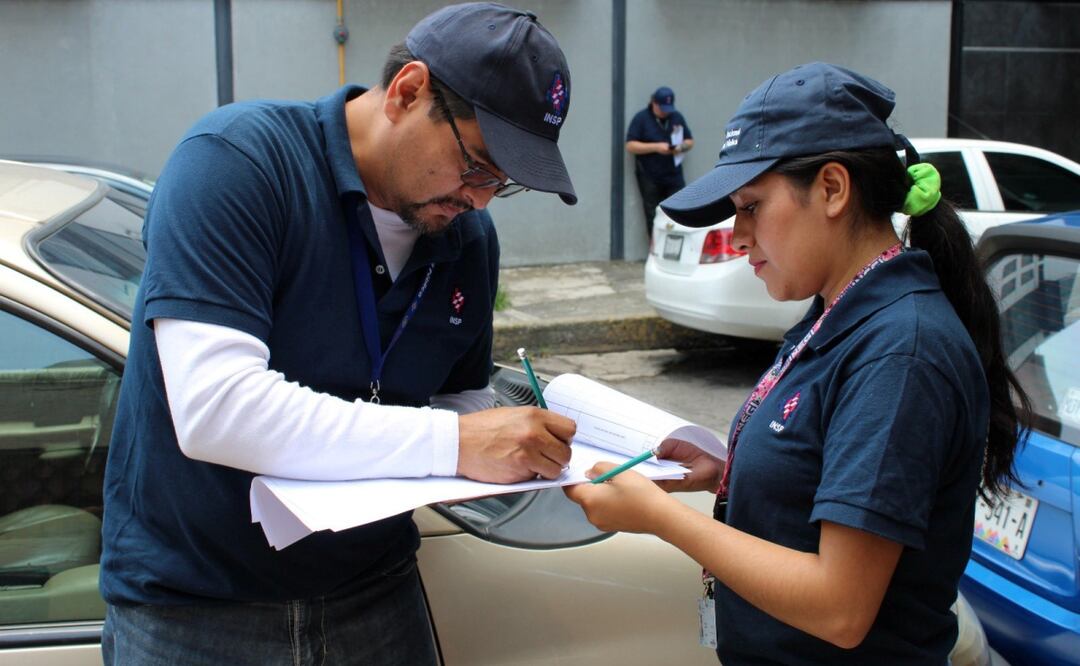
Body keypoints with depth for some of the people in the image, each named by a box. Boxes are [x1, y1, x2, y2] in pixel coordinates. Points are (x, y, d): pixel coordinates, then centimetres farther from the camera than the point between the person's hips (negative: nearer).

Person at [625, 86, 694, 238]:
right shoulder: (641, 118, -1)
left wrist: (681, 147, -6)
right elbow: (630, 146, -7)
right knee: (654, 217, 1)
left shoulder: (677, 117, 11)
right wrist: (656, 147, -17)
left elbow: (690, 141, 18)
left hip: (674, 176, 3)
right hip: (649, 178, -3)